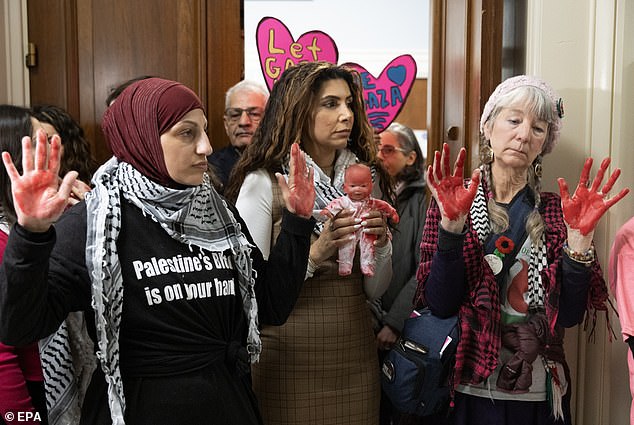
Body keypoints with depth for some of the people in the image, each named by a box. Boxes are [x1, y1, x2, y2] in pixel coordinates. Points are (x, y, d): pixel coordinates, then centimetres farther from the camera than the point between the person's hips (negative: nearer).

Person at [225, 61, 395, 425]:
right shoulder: (263, 182, -11)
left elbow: (375, 290, 5)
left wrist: (381, 244, -13)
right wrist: (314, 254, -24)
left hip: (355, 355, 4)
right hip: (289, 360, -4)